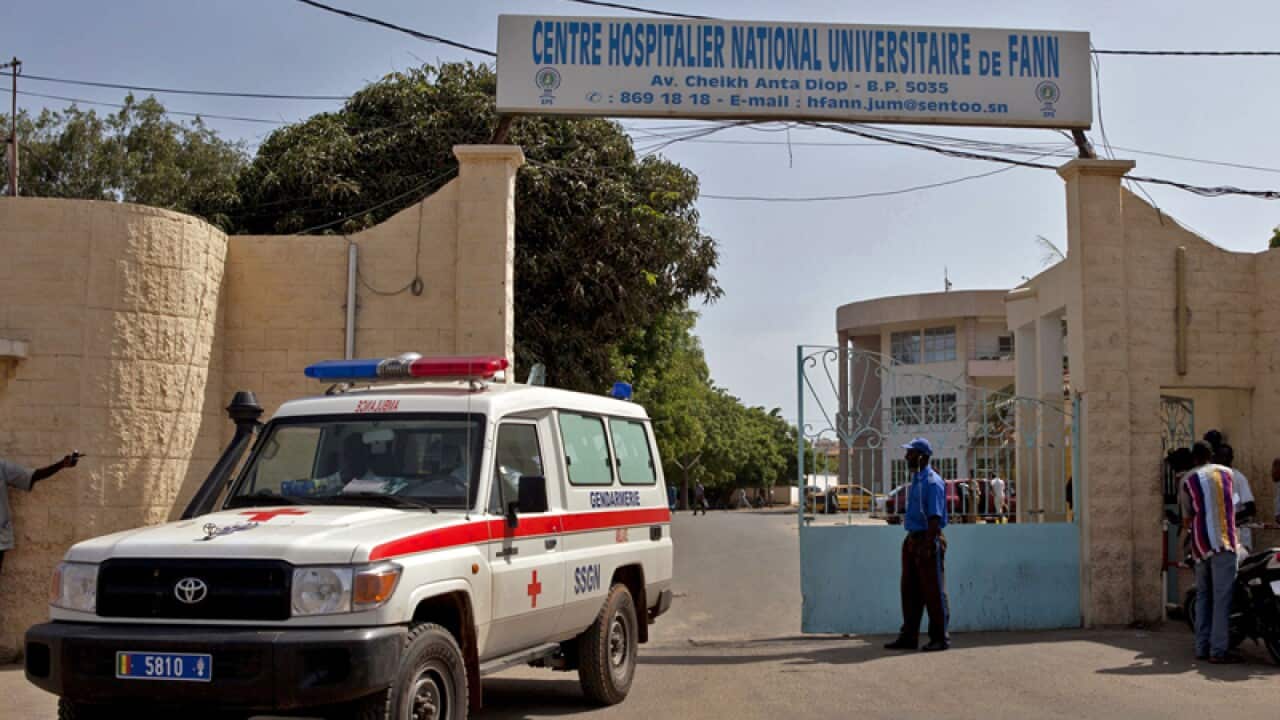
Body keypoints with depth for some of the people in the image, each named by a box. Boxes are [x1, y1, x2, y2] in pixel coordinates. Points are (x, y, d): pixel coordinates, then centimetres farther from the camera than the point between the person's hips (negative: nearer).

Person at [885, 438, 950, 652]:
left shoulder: (932, 482, -14)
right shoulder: (915, 480, 16)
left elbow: (935, 517, -19)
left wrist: (927, 545, -24)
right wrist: (912, 542, 19)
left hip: (928, 539, -10)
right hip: (913, 538, 10)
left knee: (933, 590, -2)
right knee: (910, 590, 11)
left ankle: (940, 638, 6)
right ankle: (909, 636, 17)